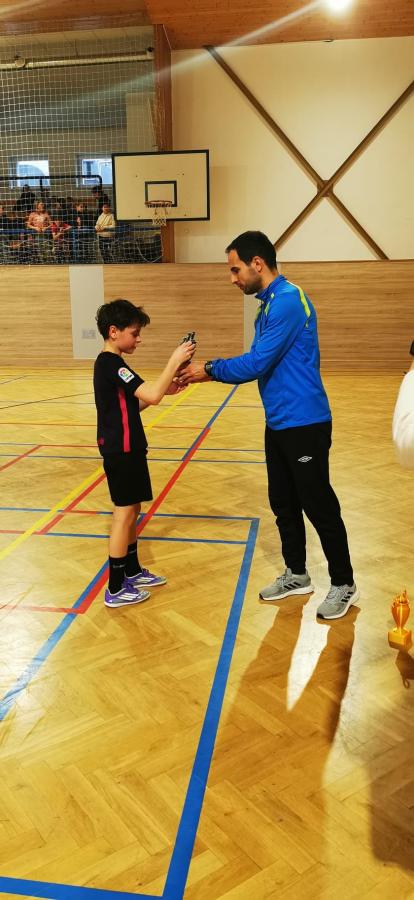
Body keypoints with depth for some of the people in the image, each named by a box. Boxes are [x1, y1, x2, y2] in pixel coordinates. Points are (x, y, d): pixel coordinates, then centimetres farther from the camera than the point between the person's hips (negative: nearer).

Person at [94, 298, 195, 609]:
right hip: (122, 450, -10)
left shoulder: (108, 364, 12)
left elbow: (133, 405, 16)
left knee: (132, 510, 18)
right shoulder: (112, 364, -19)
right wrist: (175, 361, -23)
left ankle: (132, 571, 31)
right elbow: (152, 396, -30)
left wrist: (164, 390, 5)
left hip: (124, 448, 10)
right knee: (124, 514, -3)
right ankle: (116, 589, 6)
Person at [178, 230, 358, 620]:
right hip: (278, 424, 9)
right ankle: (296, 574, 31)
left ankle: (344, 585, 17)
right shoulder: (268, 305, 13)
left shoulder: (288, 301, -18)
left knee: (319, 506, 2)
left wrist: (210, 369, -9)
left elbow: (258, 362, -22)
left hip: (303, 424, -9)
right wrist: (207, 371, 4)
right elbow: (258, 365, 13)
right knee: (283, 504, 16)